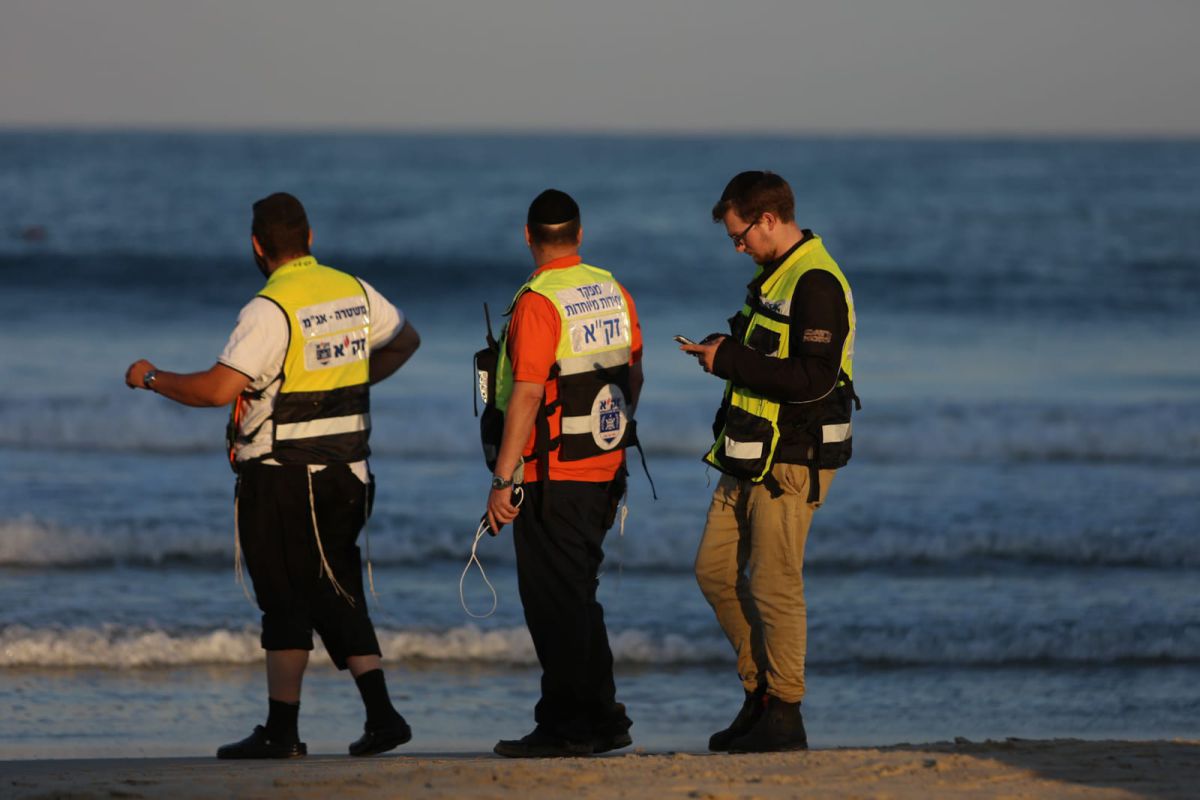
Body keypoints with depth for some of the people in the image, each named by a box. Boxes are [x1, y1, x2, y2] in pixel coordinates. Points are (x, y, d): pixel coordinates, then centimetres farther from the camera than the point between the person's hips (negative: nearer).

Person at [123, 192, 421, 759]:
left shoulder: (270, 309, -17)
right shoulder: (354, 292, 6)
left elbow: (219, 388, -24)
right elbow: (405, 340, 24)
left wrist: (152, 379, -9)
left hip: (280, 479, -7)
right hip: (346, 472, 7)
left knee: (286, 600, -1)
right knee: (337, 594, 13)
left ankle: (282, 730, 2)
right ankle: (380, 716, 4)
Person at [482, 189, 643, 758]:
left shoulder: (538, 303, -16)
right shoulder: (614, 294, 8)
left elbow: (526, 396, -21)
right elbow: (633, 377, 16)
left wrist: (502, 480, -19)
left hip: (551, 477, -8)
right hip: (604, 470, 8)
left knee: (555, 601, -3)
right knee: (577, 596, 17)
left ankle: (567, 726, -2)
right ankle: (601, 721, 20)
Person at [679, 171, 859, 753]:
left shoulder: (816, 284, -17)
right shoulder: (772, 276, 15)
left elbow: (813, 378, -26)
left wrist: (731, 361, -20)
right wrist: (723, 352, 6)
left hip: (793, 462, -10)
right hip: (750, 458, 10)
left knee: (774, 585, -5)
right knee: (715, 571, 11)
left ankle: (784, 715, 4)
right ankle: (760, 689, 21)